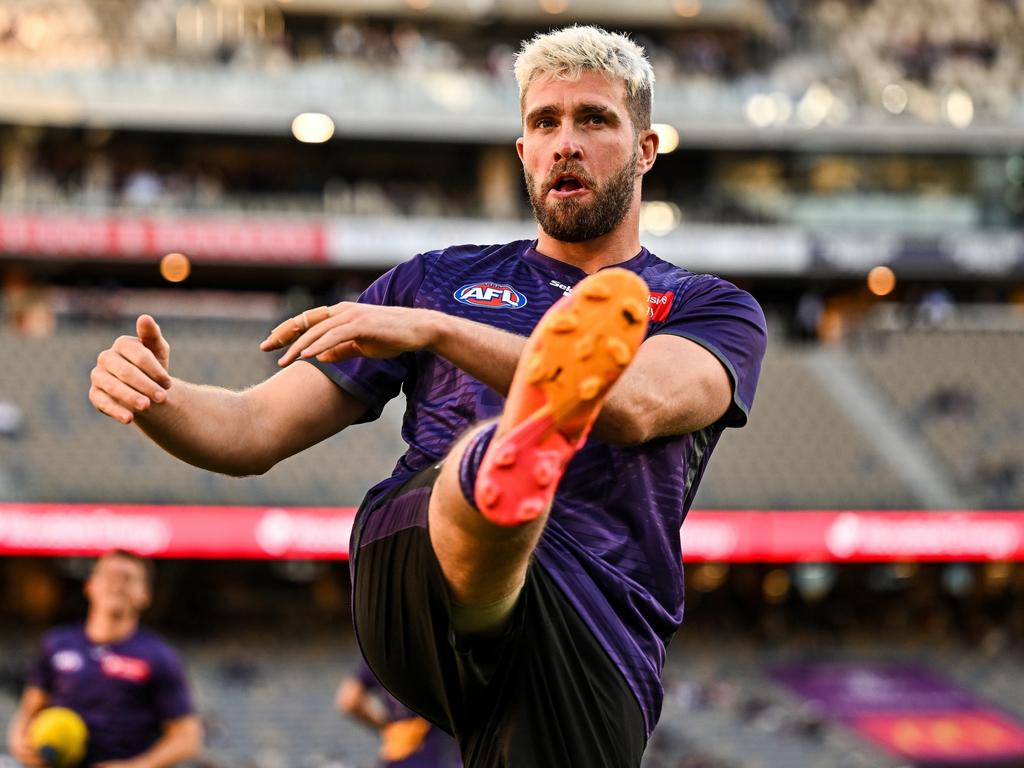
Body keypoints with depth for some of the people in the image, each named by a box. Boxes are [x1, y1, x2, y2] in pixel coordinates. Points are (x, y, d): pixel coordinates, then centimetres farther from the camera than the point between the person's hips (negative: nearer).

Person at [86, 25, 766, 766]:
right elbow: (254, 432, 21)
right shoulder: (437, 280, 27)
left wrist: (434, 330, -14)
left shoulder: (714, 312, 18)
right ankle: (515, 462, -69)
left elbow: (633, 406, -7)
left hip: (596, 645, 1)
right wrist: (154, 395, -2)